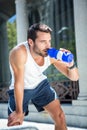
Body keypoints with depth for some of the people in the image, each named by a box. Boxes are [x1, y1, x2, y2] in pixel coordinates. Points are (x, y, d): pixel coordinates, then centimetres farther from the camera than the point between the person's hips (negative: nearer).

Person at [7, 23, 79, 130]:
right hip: (21, 89, -3)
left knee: (60, 117, -3)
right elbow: (19, 83, -30)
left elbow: (74, 77, -16)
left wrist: (70, 64, -38)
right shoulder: (19, 52, -34)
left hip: (41, 85, 4)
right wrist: (19, 111, -25)